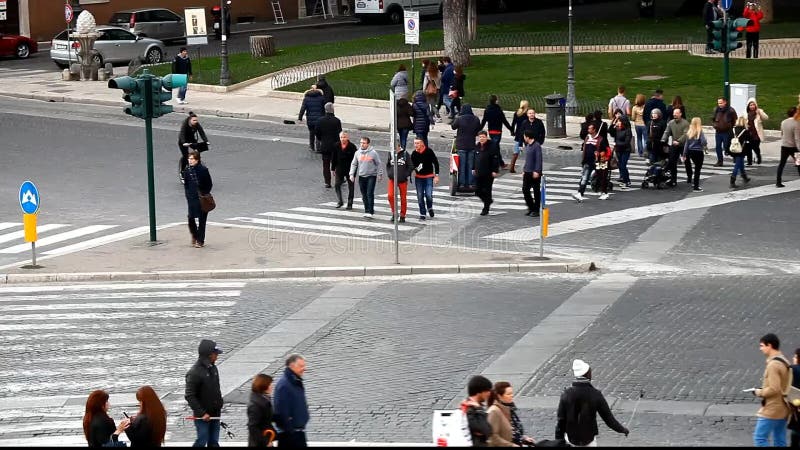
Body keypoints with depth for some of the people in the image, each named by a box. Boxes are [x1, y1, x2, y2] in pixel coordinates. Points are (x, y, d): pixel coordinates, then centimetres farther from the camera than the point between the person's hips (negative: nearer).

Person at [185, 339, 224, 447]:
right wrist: (202, 413, -21)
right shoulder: (194, 373, -19)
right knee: (202, 441, -3)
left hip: (215, 414, 7)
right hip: (202, 416, -7)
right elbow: (190, 397, -19)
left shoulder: (213, 368, 6)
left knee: (214, 442, 11)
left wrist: (219, 405, 12)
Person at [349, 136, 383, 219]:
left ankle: (370, 212, -11)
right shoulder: (358, 153, 5)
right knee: (364, 195, 8)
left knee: (370, 194, -11)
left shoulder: (373, 153, -6)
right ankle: (367, 211, 17)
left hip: (371, 176, -4)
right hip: (361, 176, 4)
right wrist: (352, 174, 4)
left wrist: (379, 174, -4)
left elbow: (379, 164, -1)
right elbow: (354, 164, 12)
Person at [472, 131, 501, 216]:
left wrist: (495, 171, -17)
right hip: (478, 173, 7)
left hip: (488, 174, -7)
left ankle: (486, 209, 11)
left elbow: (496, 159, -13)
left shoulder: (492, 146, -11)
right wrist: (474, 168, 18)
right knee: (478, 191, 8)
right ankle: (488, 200, 33)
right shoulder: (478, 146, 10)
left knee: (487, 191, 0)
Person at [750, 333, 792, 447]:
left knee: (759, 438, -7)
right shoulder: (785, 362, 12)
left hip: (771, 410, -10)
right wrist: (763, 390, 14)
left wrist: (759, 392, -8)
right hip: (783, 409, 10)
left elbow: (773, 389, -23)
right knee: (780, 441, 11)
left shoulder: (773, 365, -18)